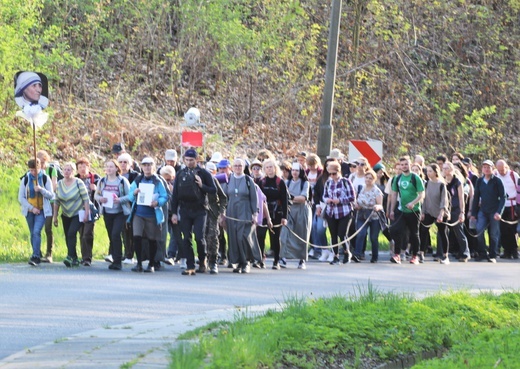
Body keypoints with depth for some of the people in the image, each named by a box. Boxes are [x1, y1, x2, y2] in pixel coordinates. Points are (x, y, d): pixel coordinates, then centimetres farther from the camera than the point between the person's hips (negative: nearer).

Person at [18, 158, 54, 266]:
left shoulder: (45, 178, -3)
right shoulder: (25, 179, 0)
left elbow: (51, 195, -4)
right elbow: (21, 198, 0)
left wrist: (41, 189, -22)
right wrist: (32, 208, -10)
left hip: (42, 210, -3)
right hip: (29, 211, 3)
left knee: (36, 232, -18)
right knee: (33, 233, 7)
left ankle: (35, 257, -24)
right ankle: (38, 256, 20)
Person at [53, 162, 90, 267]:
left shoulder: (79, 183, -11)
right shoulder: (59, 184, 2)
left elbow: (86, 199, -10)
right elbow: (56, 201, 8)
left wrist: (86, 214, -15)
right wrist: (55, 216, 8)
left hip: (78, 214, -5)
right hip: (66, 215, 5)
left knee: (72, 233, -23)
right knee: (68, 237, 4)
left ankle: (70, 257, -26)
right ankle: (75, 260, 13)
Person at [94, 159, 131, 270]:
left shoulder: (123, 181, -6)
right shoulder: (102, 181, 7)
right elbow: (96, 195, 12)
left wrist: (120, 200, -23)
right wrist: (100, 198, -10)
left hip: (120, 212, -5)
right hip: (107, 212, 5)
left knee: (116, 234, -18)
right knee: (111, 236, 8)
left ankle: (118, 261, -13)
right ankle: (116, 261, 18)